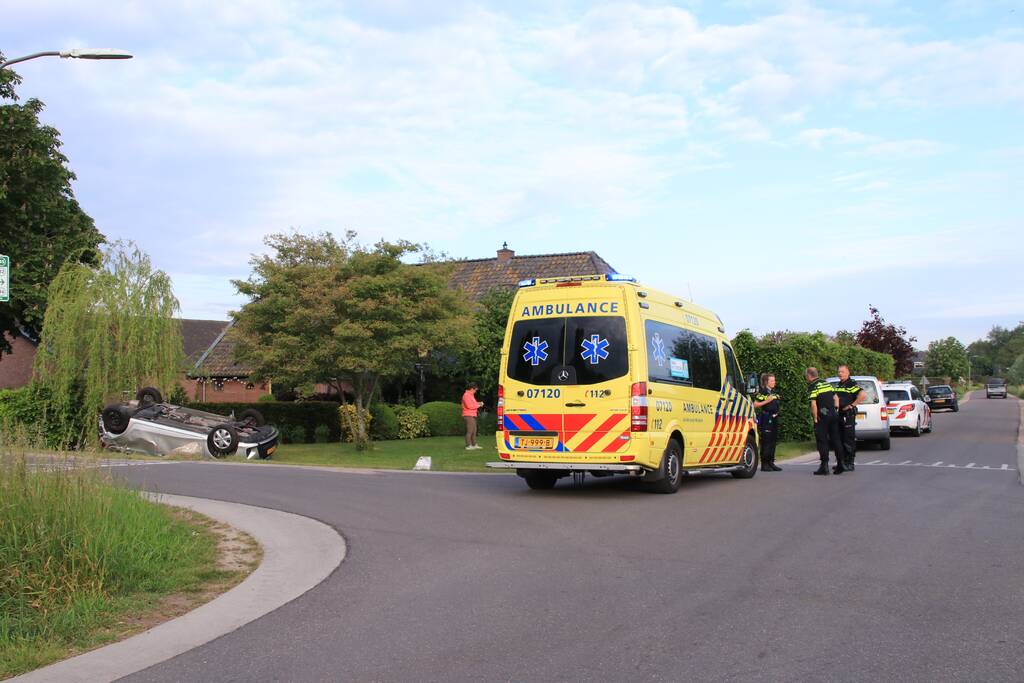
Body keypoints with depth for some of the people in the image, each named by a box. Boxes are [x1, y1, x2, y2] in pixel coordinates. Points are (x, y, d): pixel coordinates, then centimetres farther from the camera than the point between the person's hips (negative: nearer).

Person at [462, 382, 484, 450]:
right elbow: (469, 405, -22)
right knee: (469, 431, -11)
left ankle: (474, 445, 17)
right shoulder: (466, 395, -13)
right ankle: (468, 446, -11)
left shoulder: (471, 395, 19)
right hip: (468, 416, -10)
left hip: (473, 415, 10)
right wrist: (478, 405, -12)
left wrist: (478, 403, 10)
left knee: (474, 430, 12)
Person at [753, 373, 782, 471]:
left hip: (774, 418, 9)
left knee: (773, 441, 10)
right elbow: (755, 405, -15)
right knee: (766, 441, -8)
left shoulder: (773, 392, 16)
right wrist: (766, 401, -20)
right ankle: (764, 464, -4)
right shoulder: (762, 392, -9)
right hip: (766, 419, -9)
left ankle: (771, 462, 17)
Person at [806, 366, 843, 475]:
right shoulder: (826, 383, 15)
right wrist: (836, 410, 19)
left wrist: (815, 418, -12)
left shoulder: (812, 387, -9)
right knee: (835, 440, 11)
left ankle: (824, 466, -2)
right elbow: (836, 398, 18)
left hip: (822, 417, -7)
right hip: (833, 415, 7)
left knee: (822, 441, -1)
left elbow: (813, 404, -18)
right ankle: (840, 464, 11)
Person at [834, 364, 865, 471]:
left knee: (849, 440, -6)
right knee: (840, 440, 11)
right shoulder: (839, 385, 18)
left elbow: (863, 395, -23)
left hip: (848, 415, -9)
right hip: (839, 415, 9)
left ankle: (850, 464, -2)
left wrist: (852, 405, -19)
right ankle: (843, 462, 18)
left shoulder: (852, 385, -9)